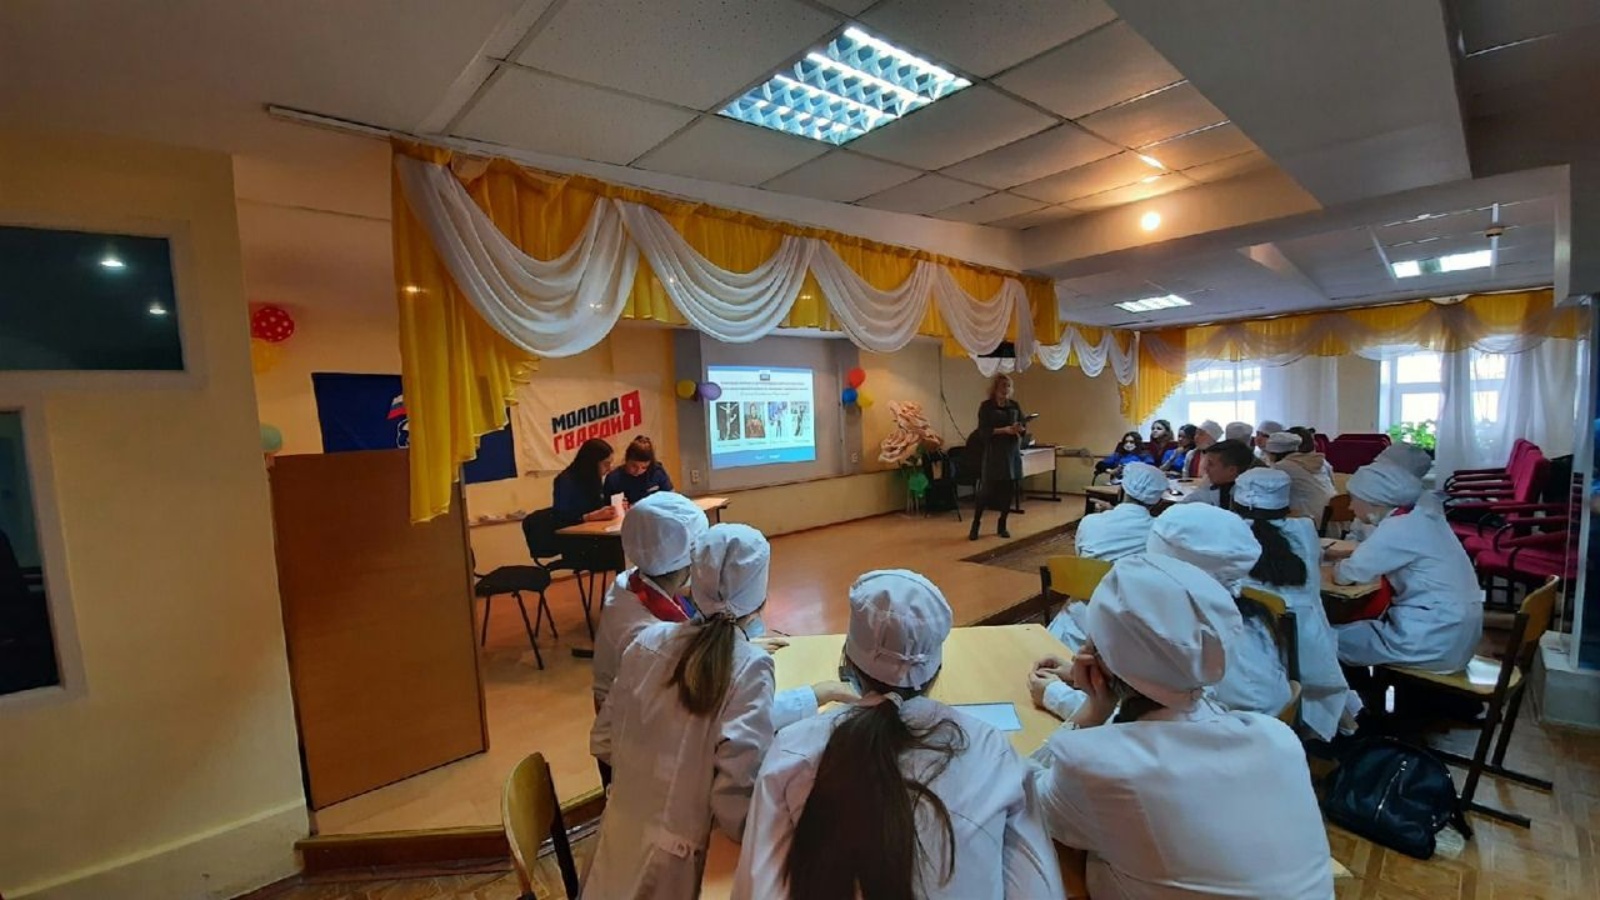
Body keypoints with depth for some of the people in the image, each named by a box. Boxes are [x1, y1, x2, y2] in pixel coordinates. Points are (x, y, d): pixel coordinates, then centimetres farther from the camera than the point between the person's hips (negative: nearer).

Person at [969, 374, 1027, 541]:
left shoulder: (1014, 406, 10)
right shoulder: (986, 406, -4)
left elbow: (1024, 428, 10)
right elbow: (983, 431, -12)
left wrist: (1021, 429, -13)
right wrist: (1004, 429, -23)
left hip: (1012, 452, 4)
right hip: (993, 454, -4)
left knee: (1009, 490, 4)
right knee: (986, 489, -5)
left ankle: (1002, 526, 18)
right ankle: (975, 525, 8)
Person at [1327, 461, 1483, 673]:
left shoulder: (1398, 529, -21)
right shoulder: (1420, 514, 6)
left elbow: (1347, 575, -16)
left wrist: (1340, 564, 4)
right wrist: (1345, 553, 13)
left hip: (1435, 639, -9)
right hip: (1454, 630, 9)